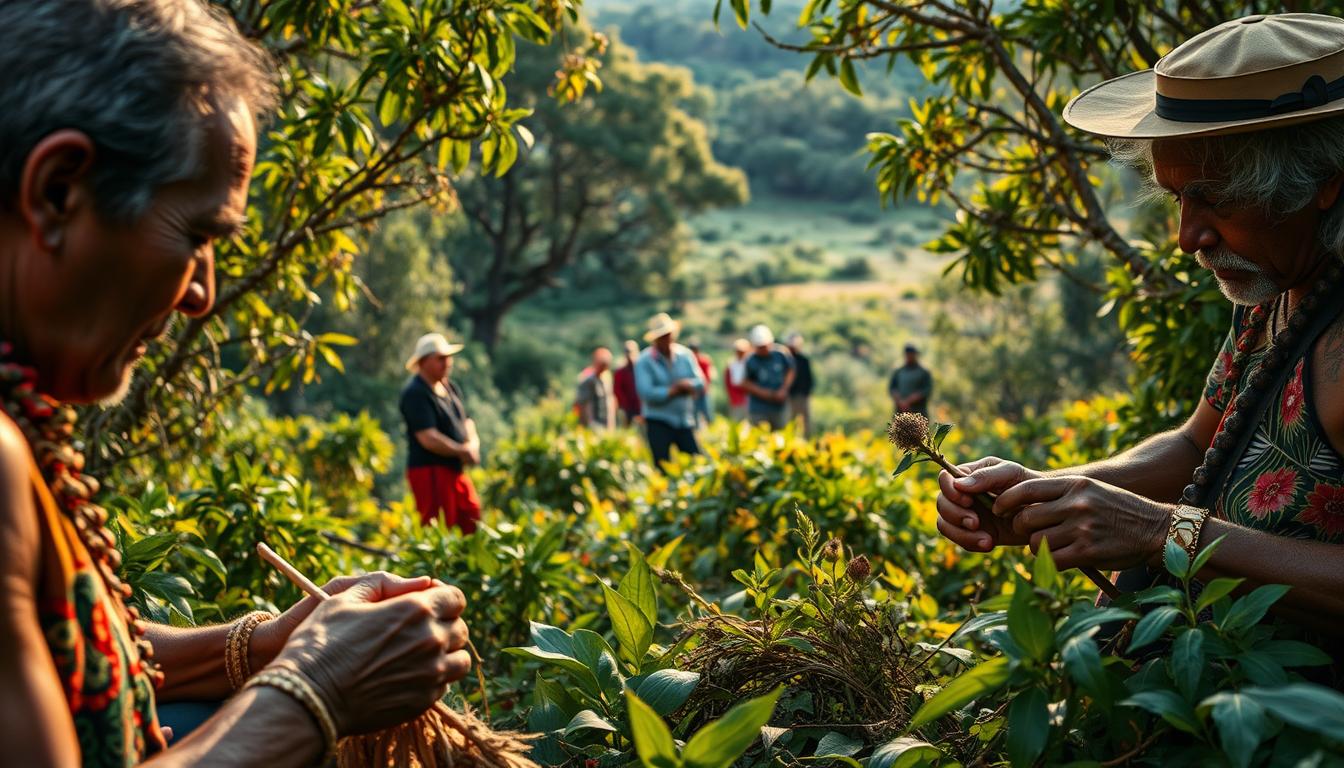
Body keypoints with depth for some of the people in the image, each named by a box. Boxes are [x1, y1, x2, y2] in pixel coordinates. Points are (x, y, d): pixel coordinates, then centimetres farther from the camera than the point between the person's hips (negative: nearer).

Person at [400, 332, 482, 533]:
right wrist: (462, 452, -12)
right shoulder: (415, 393, -14)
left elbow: (466, 422, 19)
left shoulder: (449, 387, 13)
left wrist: (472, 444, -4)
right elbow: (428, 438, -22)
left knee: (472, 522, 10)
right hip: (430, 471, -9)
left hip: (456, 471, 9)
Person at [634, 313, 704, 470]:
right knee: (663, 468, -4)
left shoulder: (685, 355, 6)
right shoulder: (644, 361, -7)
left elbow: (699, 384, 2)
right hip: (658, 423, -4)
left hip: (685, 421, 4)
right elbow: (646, 393, -17)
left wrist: (687, 385, -19)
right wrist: (673, 390, -10)